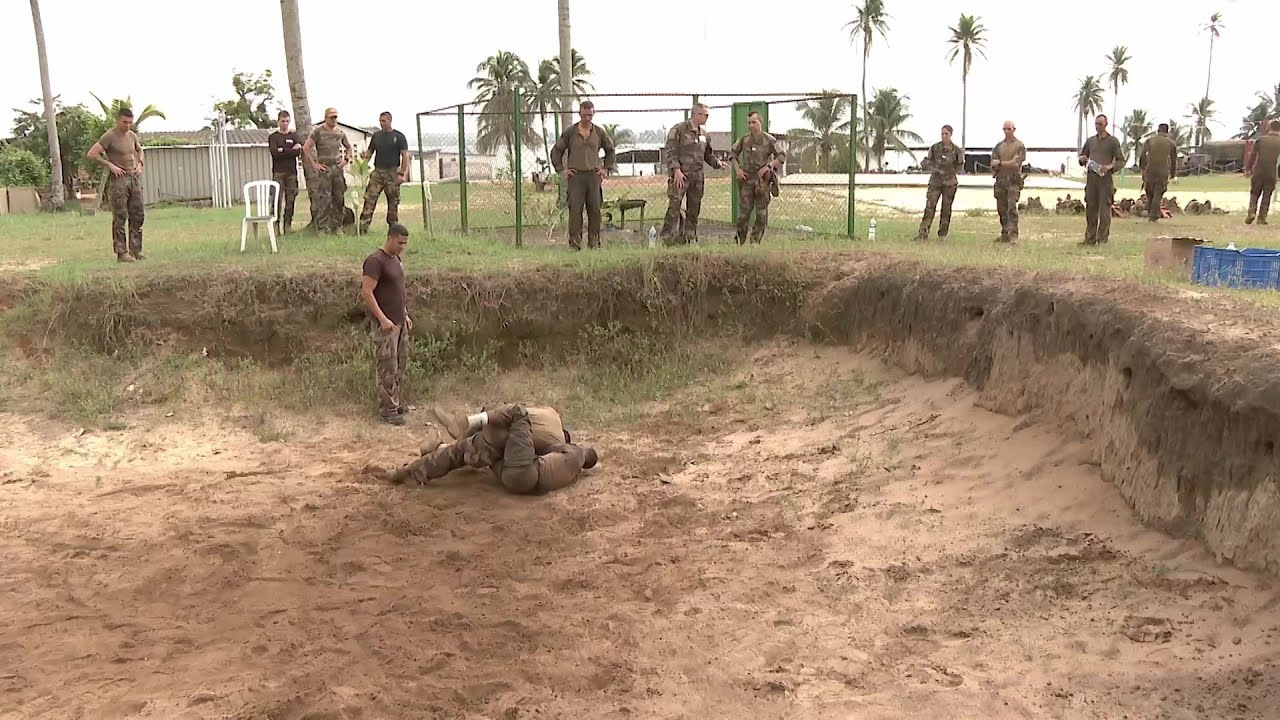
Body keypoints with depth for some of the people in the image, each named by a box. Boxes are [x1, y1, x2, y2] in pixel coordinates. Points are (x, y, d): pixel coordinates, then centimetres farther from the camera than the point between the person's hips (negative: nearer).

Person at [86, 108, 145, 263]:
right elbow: (91, 154, -14)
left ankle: (136, 250, 10)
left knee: (137, 215, 4)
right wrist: (110, 165, -15)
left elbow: (140, 151, 30)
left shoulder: (132, 135, 11)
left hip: (134, 178, 7)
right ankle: (121, 252, -5)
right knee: (120, 217, -6)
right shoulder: (109, 136, -9)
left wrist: (140, 164, 12)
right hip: (118, 180, -7)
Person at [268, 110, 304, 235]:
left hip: (292, 172, 2)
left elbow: (299, 152, -3)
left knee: (291, 200, -2)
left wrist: (283, 151, -7)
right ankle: (276, 224, -8)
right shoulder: (273, 137, 9)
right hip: (278, 172, -2)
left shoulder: (294, 136, 14)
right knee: (277, 199, -8)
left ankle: (287, 225, 3)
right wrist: (291, 150, -5)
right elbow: (275, 153, -7)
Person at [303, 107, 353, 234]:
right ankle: (323, 228, -4)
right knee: (324, 200, -8)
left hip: (338, 168, 5)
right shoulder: (318, 131, -2)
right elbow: (306, 148, -7)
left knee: (339, 199, 5)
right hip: (324, 169, -5)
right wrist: (314, 164, -10)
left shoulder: (340, 133, 12)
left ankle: (337, 227, 13)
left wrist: (346, 159, 11)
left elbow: (349, 147, 28)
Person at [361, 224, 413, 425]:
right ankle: (387, 409, 2)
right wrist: (383, 319, -22)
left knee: (401, 364, 13)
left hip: (400, 321, 9)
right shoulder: (375, 261, -15)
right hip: (385, 323, -9)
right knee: (387, 367, -4)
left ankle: (395, 402, 24)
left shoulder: (396, 259, 13)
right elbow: (366, 292, -20)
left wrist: (405, 315, 19)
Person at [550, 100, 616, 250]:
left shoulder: (599, 132, 10)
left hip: (594, 175, 2)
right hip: (575, 176, -2)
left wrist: (606, 168, 13)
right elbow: (556, 151, 9)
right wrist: (561, 169, 1)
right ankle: (574, 243, -6)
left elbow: (610, 150, 23)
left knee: (594, 210, 2)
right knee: (575, 210, -7)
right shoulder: (569, 132, 3)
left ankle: (594, 242, 10)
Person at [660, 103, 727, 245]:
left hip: (697, 176, 7)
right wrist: (676, 169, -20)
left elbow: (707, 153, 26)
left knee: (694, 209, 9)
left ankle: (691, 237, 17)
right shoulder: (679, 130, -6)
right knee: (674, 207, -12)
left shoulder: (702, 134, 16)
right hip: (680, 175, -7)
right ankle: (669, 238, -10)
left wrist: (717, 163, 7)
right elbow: (669, 151, -11)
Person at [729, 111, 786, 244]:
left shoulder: (769, 140, -3)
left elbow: (782, 156, -2)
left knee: (761, 213, 2)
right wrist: (737, 169, 0)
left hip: (763, 181, -1)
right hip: (747, 179, 1)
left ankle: (755, 242, 11)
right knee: (743, 212, -4)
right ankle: (739, 242, 9)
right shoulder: (744, 139, 3)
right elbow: (732, 153, 15)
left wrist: (768, 166, -14)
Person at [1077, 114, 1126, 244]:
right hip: (1091, 177, 4)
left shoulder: (1113, 141, 4)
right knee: (1090, 208, 4)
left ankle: (1103, 238, -2)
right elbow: (1082, 156, 26)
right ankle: (1090, 238, 10)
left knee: (1104, 209, -5)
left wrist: (1110, 166, -16)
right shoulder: (1090, 141, 16)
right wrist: (1083, 159, 1)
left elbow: (1121, 161, 3)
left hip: (1105, 178, -4)